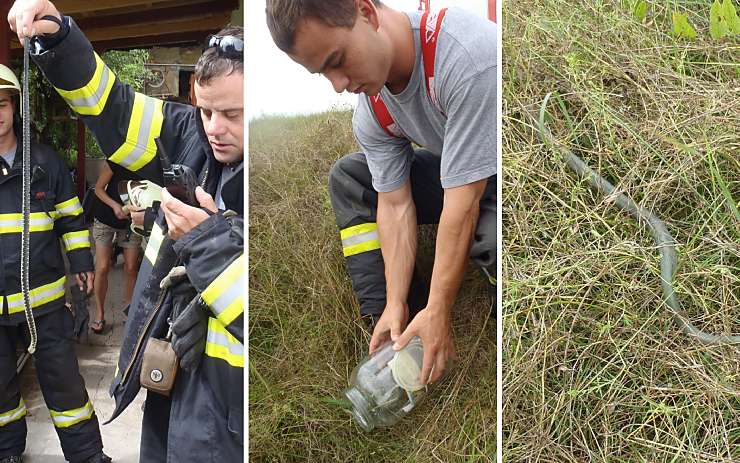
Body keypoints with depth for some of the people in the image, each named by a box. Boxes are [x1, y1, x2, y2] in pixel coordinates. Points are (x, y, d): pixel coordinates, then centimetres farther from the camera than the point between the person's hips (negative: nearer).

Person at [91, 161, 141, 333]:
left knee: (131, 269, 2)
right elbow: (99, 188, -8)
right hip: (106, 220, -1)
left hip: (132, 222, 2)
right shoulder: (115, 162, -17)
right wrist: (115, 205, -23)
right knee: (102, 268, -3)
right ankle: (100, 315, 10)